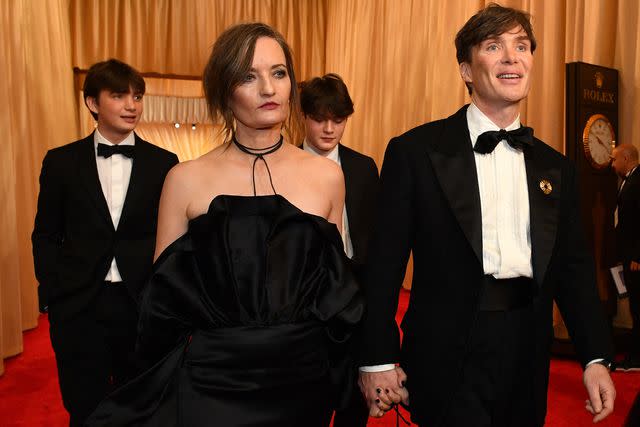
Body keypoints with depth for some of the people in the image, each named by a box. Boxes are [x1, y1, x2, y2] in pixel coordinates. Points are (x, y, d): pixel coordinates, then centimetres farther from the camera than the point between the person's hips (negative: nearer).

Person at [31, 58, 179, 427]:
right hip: (78, 308, 0)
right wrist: (51, 293, -2)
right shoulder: (61, 162, 3)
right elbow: (45, 236, 6)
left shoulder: (164, 163, 1)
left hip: (144, 306, 0)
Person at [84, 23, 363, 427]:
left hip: (302, 379, 2)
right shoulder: (186, 180, -6)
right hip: (211, 383, -1)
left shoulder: (327, 174, -2)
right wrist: (166, 390, 0)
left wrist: (338, 374, 11)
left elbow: (336, 285, 8)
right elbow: (165, 296, 2)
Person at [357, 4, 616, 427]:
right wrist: (377, 358, -8)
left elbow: (573, 267, 10)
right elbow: (384, 262, -7)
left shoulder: (556, 167, 9)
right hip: (449, 360, -4)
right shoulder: (415, 151, -6)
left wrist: (596, 357, 2)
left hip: (528, 360, 5)